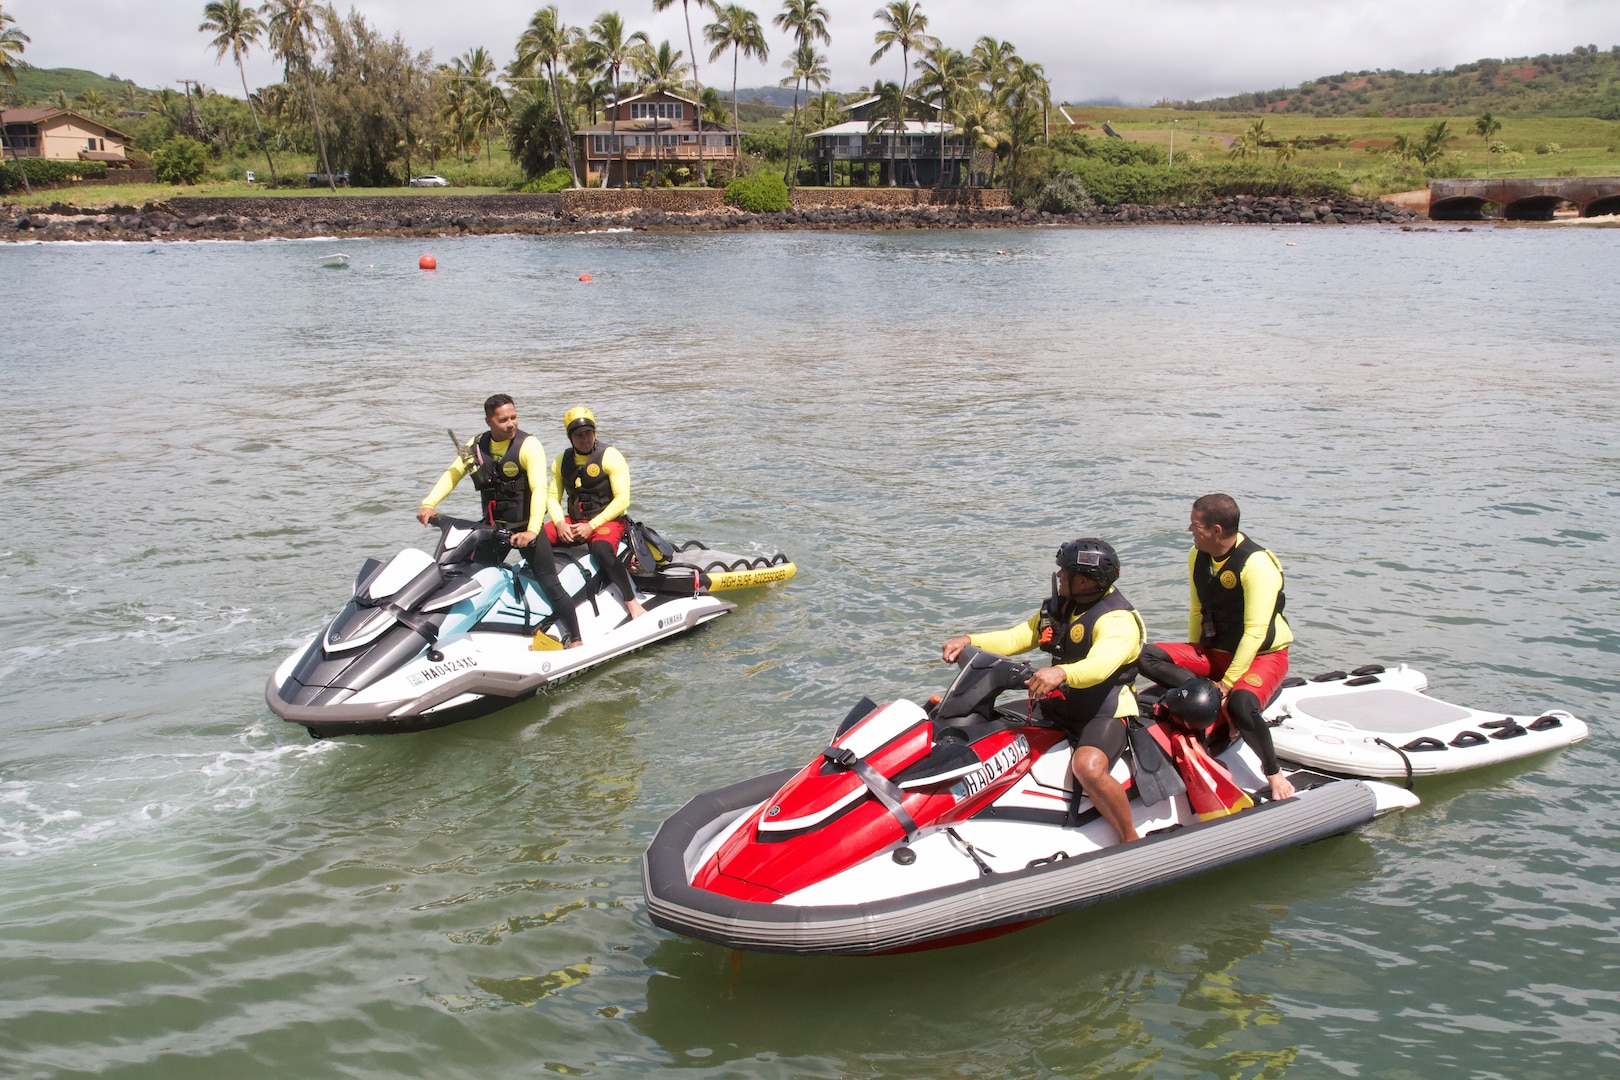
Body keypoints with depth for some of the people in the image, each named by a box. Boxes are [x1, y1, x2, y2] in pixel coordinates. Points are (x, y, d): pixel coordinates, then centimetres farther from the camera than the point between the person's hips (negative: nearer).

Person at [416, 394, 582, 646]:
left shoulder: (528, 445, -13)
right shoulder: (477, 446, 4)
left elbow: (540, 489, -22)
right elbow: (452, 474, 7)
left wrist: (532, 531, -33)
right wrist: (429, 504, -11)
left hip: (526, 527, -5)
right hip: (493, 528, 5)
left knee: (550, 585, -9)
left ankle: (575, 640, -2)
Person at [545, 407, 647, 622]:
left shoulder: (611, 457, -8)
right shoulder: (561, 461, 10)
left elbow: (622, 499, -13)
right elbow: (553, 497, 11)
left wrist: (591, 526, -18)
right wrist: (560, 524, -10)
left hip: (608, 521, -6)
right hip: (573, 521, 6)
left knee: (601, 550, -38)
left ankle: (632, 602, -29)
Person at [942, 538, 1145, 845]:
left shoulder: (1117, 619, -19)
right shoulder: (1058, 607, 8)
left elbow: (1100, 664, -37)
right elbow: (1015, 638, 8)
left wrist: (1061, 672, -57)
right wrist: (969, 641, -8)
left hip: (1105, 712, -9)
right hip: (1059, 705, 9)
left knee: (1088, 767, -37)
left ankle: (1132, 842, -18)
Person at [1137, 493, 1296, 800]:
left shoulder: (1256, 563, -23)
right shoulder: (1197, 556, 1)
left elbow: (1255, 632, -25)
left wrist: (1227, 682, -26)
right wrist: (1192, 659, 13)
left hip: (1263, 655, -7)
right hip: (1214, 651, 7)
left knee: (1240, 704, -39)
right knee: (1148, 657, -16)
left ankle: (1273, 773, -13)